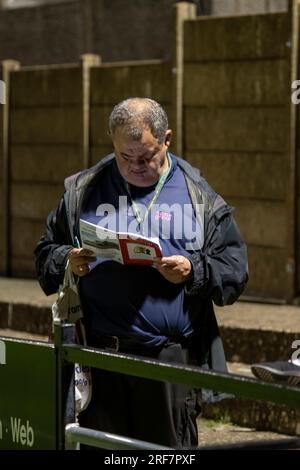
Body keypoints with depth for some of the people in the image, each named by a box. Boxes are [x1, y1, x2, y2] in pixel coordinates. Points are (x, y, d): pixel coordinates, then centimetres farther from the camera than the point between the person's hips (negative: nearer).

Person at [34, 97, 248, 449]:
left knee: (170, 447, 3)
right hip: (99, 354, 1)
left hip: (172, 355, -1)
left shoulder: (199, 197, 7)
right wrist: (67, 262, -6)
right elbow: (46, 253, 16)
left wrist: (193, 271, -15)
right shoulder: (83, 192, 12)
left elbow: (234, 269, 4)